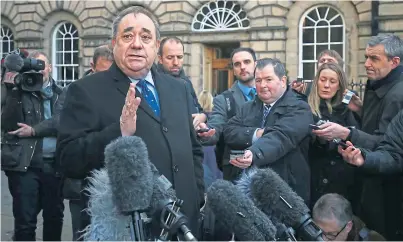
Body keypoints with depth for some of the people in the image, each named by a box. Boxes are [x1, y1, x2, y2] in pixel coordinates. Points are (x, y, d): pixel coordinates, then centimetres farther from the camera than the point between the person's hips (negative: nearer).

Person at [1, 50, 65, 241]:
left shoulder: (59, 93, 10)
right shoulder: (17, 90, 4)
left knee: (55, 216, 14)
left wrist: (34, 130, -14)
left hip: (54, 164, 2)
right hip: (24, 164, -2)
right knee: (25, 220, 0)